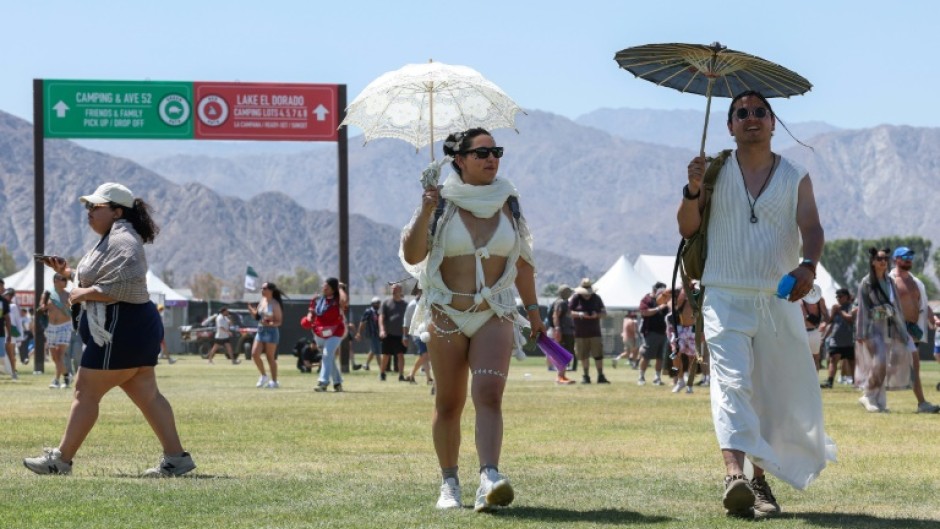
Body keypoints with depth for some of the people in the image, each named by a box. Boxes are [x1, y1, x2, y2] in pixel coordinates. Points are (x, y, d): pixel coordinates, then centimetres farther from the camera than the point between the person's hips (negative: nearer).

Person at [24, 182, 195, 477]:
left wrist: (86, 293, -18)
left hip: (120, 331, -11)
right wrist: (67, 272, 18)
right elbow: (103, 283, 29)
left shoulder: (122, 242, -14)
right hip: (135, 329, 11)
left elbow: (123, 286, -27)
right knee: (146, 395, 8)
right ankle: (176, 457, 4)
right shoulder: (112, 239, 21)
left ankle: (60, 460, 1)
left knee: (86, 393, -4)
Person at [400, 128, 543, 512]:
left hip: (495, 314, 1)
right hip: (446, 316, 0)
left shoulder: (508, 202, 6)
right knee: (448, 404, 5)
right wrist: (425, 212, -22)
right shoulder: (441, 202, -2)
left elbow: (522, 262, 15)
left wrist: (532, 310, 16)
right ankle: (449, 483, 17)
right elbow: (412, 255, -11)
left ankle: (489, 479, -31)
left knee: (489, 394, -18)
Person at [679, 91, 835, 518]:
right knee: (731, 382, -19)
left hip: (779, 299, 2)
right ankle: (734, 475, -34)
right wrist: (693, 191, -15)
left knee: (777, 394, 6)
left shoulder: (795, 178, 8)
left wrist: (808, 265, -26)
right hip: (725, 296, -2)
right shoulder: (715, 171, 7)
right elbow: (687, 228, 4)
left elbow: (811, 228, -6)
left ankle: (761, 479, 21)